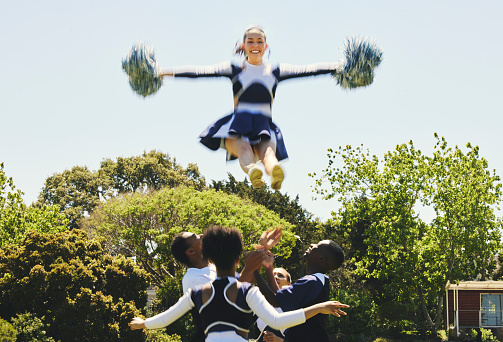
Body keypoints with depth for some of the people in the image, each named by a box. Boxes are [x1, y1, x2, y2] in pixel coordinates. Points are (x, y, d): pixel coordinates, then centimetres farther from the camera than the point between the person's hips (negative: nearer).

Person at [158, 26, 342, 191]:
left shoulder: (275, 71, 19)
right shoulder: (235, 69, 14)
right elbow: (203, 71, 4)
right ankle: (252, 171, -66)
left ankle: (275, 173, -64)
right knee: (244, 149, -34)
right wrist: (173, 72, -6)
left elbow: (307, 69, 13)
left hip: (263, 125, 1)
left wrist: (336, 66, 5)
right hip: (238, 124, -1)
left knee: (267, 150, -32)